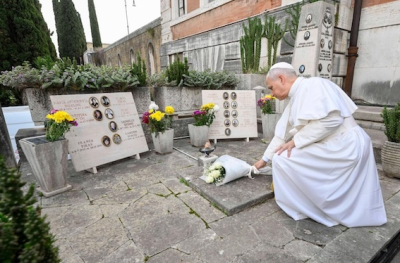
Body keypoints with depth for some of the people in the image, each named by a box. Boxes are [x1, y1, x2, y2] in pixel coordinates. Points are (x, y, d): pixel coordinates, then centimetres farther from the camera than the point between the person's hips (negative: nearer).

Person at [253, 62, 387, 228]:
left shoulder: (313, 85, -14)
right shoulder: (294, 102, 14)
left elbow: (331, 119, -28)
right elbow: (281, 134, 19)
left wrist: (295, 141, -18)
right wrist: (264, 159, 25)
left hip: (345, 148, -10)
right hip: (332, 148, 10)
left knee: (282, 158, -14)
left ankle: (300, 207, 6)